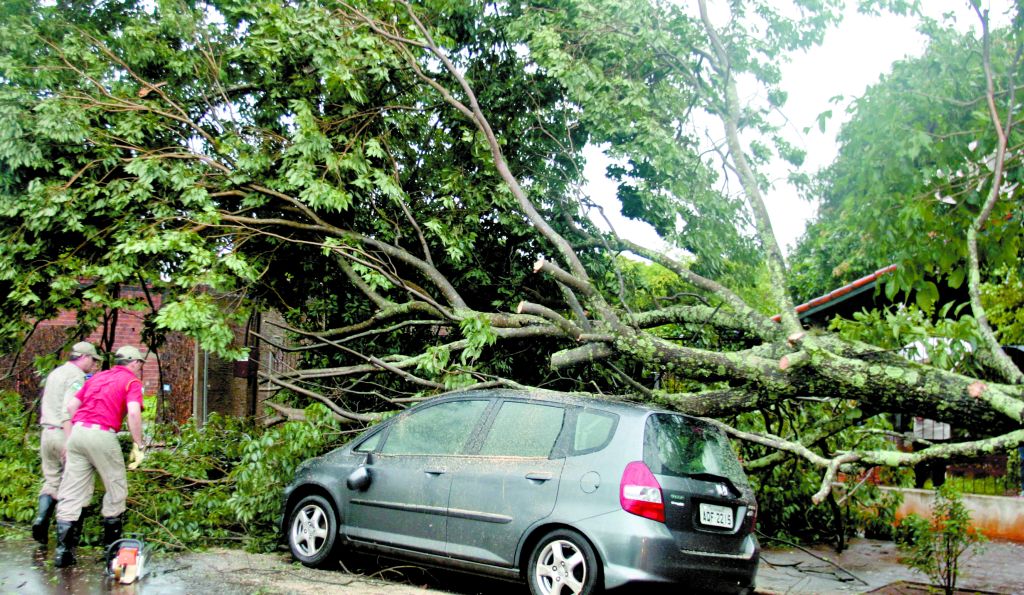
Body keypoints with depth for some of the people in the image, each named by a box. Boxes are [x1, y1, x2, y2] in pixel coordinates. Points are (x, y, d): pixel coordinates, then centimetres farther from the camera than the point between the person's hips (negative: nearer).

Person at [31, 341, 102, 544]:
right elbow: (68, 410, -20)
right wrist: (70, 441, -23)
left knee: (51, 480, 10)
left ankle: (41, 517, -9)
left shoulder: (54, 373, 18)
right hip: (65, 433, -8)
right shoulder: (76, 376, -10)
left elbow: (44, 406, 21)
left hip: (47, 433, 8)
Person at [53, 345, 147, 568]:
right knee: (116, 489, 12)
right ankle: (111, 545, 21)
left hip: (77, 432, 6)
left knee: (72, 493, 7)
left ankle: (64, 550, 2)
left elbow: (71, 406, 20)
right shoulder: (132, 382, 3)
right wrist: (138, 445, -8)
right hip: (102, 435, -6)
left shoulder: (97, 377, 23)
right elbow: (133, 412, -14)